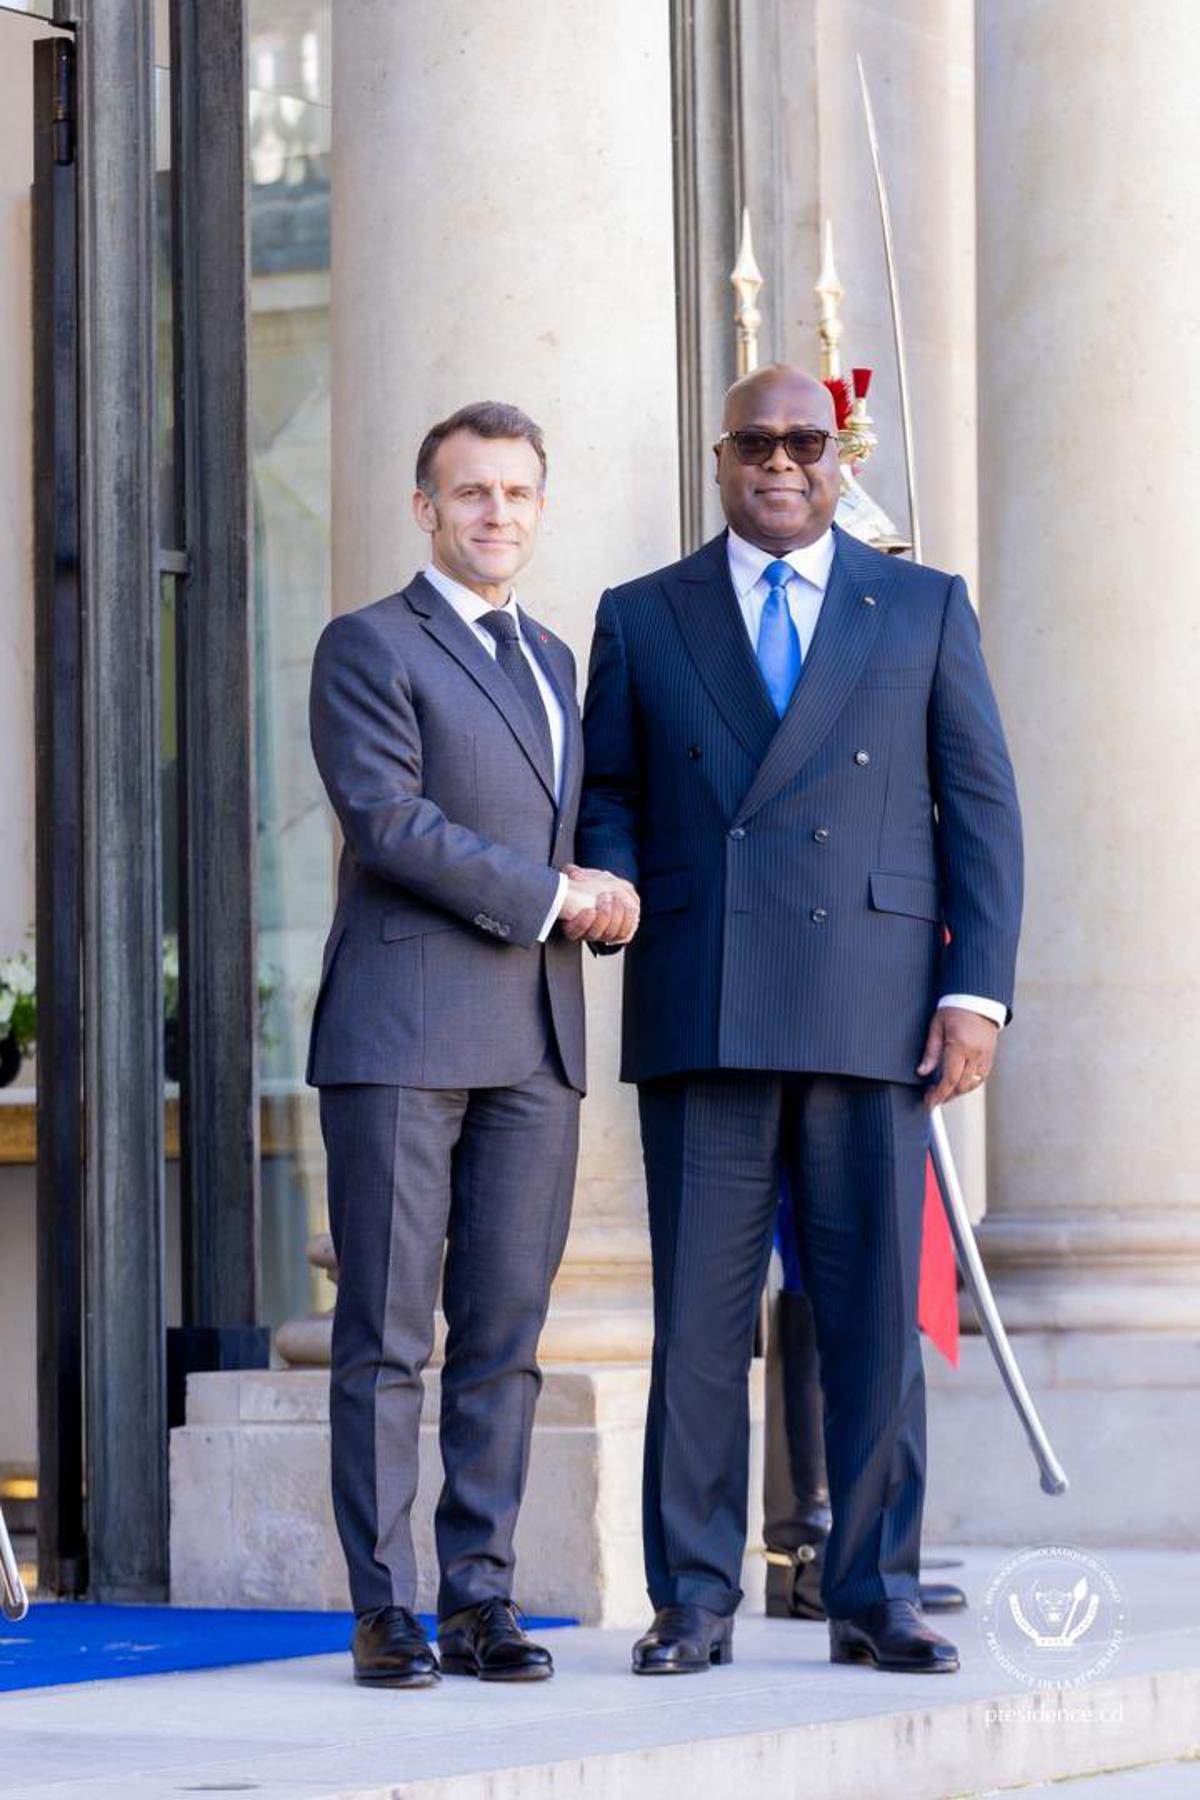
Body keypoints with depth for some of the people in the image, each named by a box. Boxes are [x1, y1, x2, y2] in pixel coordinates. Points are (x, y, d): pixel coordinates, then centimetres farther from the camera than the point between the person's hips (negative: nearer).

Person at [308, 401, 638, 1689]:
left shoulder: (549, 660, 21)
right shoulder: (368, 648, 0)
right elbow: (388, 821, -13)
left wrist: (607, 896, 5)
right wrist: (551, 896, -12)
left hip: (535, 1042, 6)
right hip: (400, 1035, -6)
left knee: (504, 1333, 3)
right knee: (385, 1333, -5)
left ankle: (480, 1598, 6)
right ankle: (384, 1610, -2)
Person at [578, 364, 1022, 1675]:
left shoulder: (925, 609, 12)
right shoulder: (640, 619, 14)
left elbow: (981, 809, 8)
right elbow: (606, 793, 16)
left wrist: (977, 989, -2)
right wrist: (613, 890, -7)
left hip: (872, 1014, 0)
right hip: (700, 1016, 0)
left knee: (876, 1313, 0)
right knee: (698, 1317, -1)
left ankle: (876, 1601, 7)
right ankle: (693, 1602, 5)